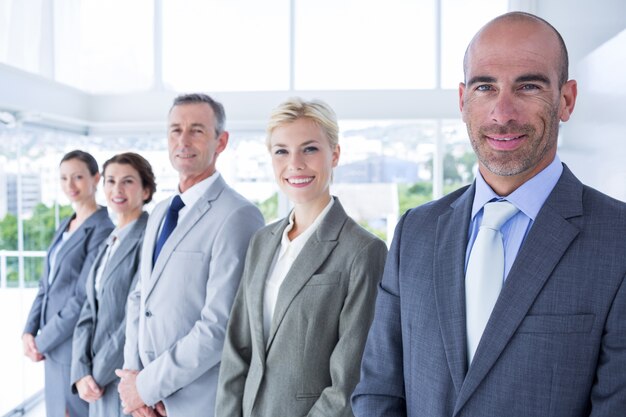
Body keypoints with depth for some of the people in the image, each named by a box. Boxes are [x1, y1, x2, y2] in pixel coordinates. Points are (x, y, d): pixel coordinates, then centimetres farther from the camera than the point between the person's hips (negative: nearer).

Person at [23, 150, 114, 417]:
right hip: (53, 345, 8)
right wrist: (30, 331, 1)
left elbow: (84, 298, -19)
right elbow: (47, 284, 12)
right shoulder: (65, 226, 10)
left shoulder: (102, 230, -16)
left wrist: (42, 342, -12)